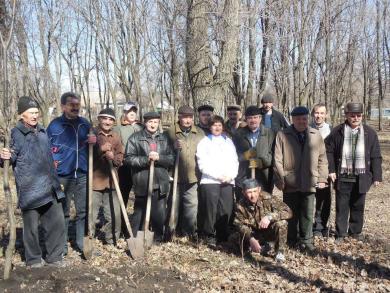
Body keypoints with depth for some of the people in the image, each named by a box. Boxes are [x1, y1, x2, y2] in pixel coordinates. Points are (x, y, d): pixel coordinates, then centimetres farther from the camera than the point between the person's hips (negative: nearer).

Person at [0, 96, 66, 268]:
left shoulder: (42, 131, 13)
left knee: (57, 222, 8)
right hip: (29, 190, -6)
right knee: (31, 226, 5)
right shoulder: (16, 133, -6)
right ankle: (33, 260, 24)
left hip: (50, 188, 6)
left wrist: (55, 181, 24)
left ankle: (54, 257, 24)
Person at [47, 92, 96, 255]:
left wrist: (94, 141, -1)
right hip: (62, 176, -3)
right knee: (62, 213, 6)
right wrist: (52, 162, -10)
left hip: (83, 175, 4)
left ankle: (82, 243, 20)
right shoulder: (55, 125, -3)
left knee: (83, 211, 9)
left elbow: (91, 145, 20)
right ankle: (61, 245, 17)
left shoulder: (85, 124, 9)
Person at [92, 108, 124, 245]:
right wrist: (101, 149, -22)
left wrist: (113, 157, -11)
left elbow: (121, 156, 11)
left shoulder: (116, 136, 13)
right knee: (90, 215, 2)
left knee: (114, 215, 7)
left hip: (111, 182, 4)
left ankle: (112, 242, 24)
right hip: (94, 181, -4)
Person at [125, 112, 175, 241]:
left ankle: (158, 239, 23)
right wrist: (146, 159, -16)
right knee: (139, 214, 7)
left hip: (160, 185, 3)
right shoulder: (135, 138, 2)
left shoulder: (165, 138, 11)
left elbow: (172, 158, 4)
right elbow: (128, 158, -7)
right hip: (142, 185, -3)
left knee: (160, 215, 9)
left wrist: (159, 158, -13)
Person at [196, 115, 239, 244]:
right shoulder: (204, 142, 8)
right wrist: (218, 176, -9)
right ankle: (208, 235, 4)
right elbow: (203, 164, -2)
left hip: (228, 181, 3)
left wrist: (231, 175, -4)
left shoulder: (229, 142, 20)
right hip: (210, 181, -3)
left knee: (226, 210, -3)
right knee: (211, 209, -8)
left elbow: (234, 161, 14)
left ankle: (223, 235, 9)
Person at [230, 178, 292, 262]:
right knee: (233, 238, -19)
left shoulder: (267, 198, -25)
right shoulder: (240, 205, -16)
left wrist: (270, 217, -43)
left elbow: (288, 212, -28)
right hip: (254, 233, 3)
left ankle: (279, 252, -9)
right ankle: (261, 246, 4)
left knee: (281, 223, -33)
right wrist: (251, 239, -29)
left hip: (269, 231, -3)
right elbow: (240, 224, -12)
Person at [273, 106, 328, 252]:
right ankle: (292, 241, 22)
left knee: (307, 215, 5)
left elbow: (322, 159, 9)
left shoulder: (316, 135, 7)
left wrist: (322, 178, 4)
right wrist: (280, 180, -6)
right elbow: (278, 160, -2)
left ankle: (306, 241, 18)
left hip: (309, 183, 1)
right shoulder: (282, 135, -1)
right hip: (290, 184, -1)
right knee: (292, 214, 9)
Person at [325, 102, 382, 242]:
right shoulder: (337, 131, -1)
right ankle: (340, 233, 17)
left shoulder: (370, 133, 3)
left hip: (361, 178, 1)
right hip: (342, 177, -1)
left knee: (358, 207, 13)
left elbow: (376, 157, 4)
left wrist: (376, 176, 0)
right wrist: (331, 170, -5)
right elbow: (329, 151, 3)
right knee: (341, 207, 6)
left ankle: (356, 231, 28)